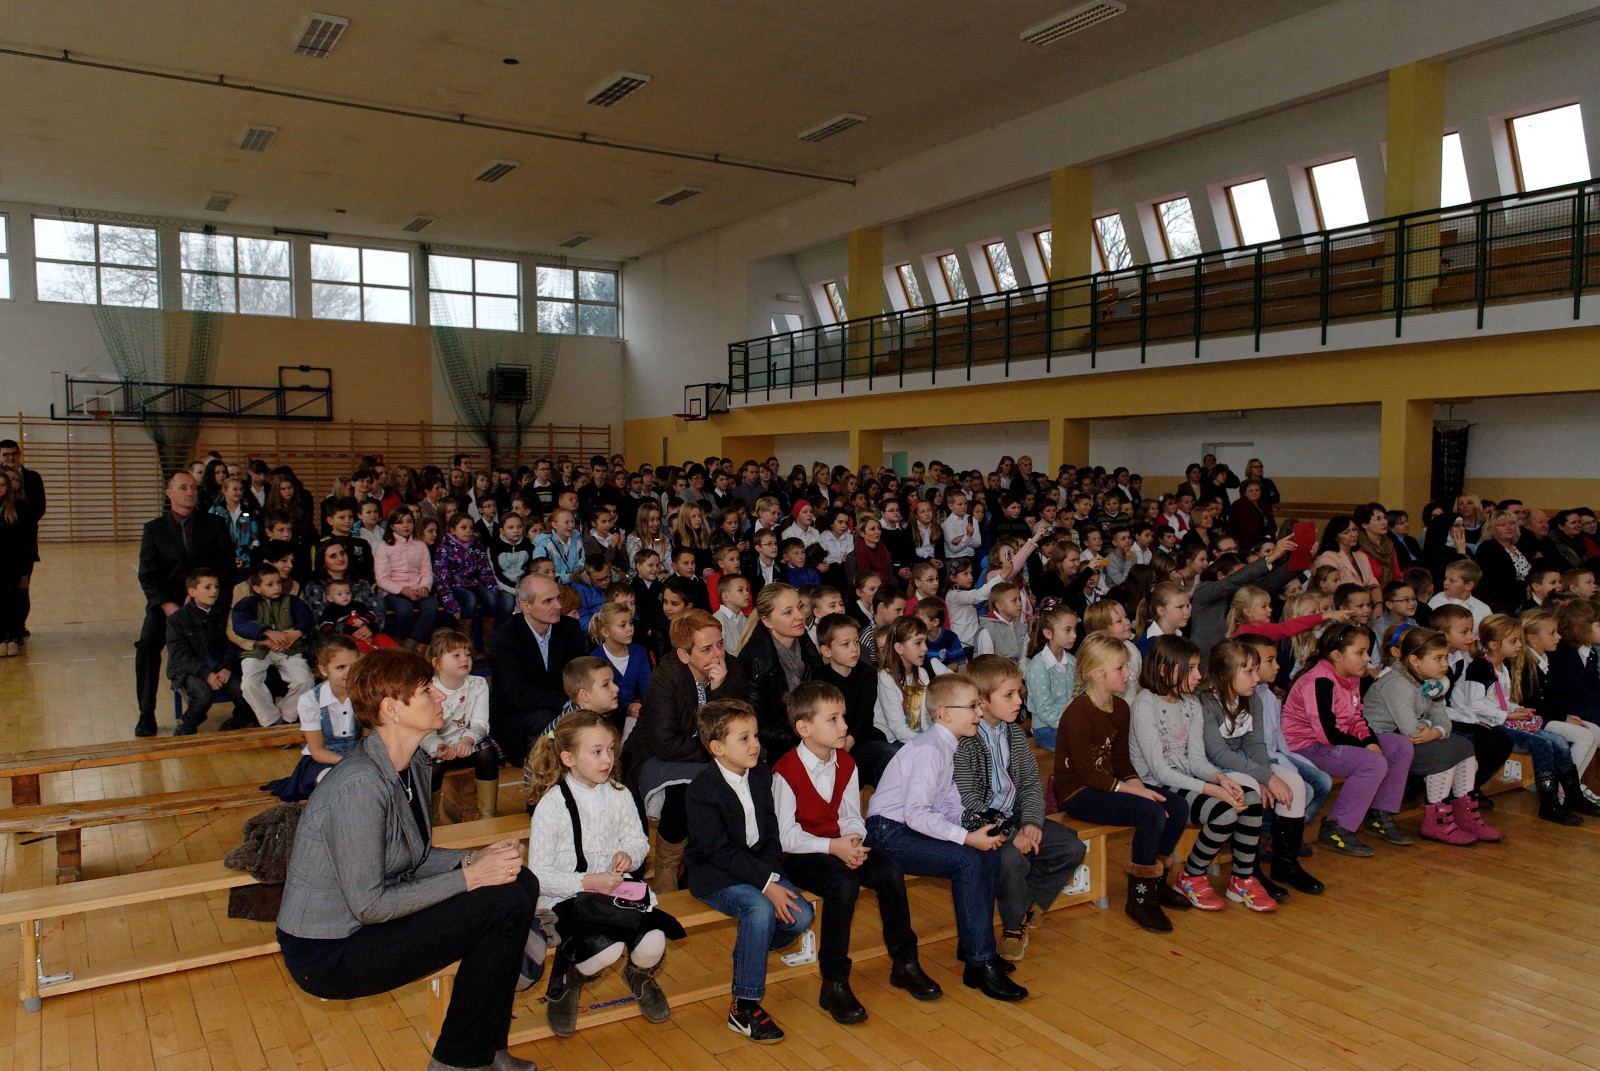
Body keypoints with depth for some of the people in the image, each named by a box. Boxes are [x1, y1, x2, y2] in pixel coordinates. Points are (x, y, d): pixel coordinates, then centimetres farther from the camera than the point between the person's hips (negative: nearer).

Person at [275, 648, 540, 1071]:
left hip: (369, 917, 9)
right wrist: (469, 878, -20)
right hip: (329, 956, -9)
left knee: (521, 881, 0)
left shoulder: (413, 765, 3)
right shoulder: (359, 785, -27)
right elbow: (370, 905, -25)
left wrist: (474, 859, -7)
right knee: (504, 904, -18)